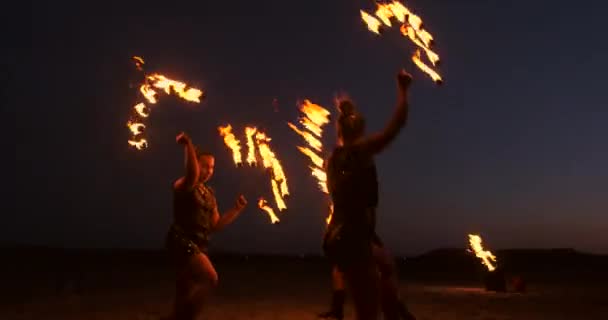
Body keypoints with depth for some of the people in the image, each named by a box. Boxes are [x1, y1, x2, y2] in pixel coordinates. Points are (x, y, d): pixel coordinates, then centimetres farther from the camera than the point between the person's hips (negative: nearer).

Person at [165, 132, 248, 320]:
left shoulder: (209, 194, 17)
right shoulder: (183, 185, -5)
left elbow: (215, 225, 14)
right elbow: (192, 173, -31)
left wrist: (237, 210, 5)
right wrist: (188, 145, -38)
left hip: (198, 246, 8)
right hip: (182, 241, -8)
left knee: (185, 295, 11)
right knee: (210, 279, -24)